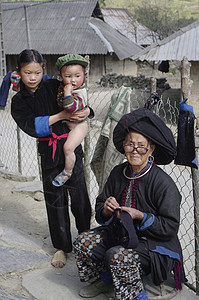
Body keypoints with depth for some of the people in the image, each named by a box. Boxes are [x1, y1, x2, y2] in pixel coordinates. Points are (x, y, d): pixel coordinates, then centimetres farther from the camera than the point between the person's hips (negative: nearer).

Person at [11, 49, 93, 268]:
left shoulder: (54, 87, 2)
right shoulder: (19, 102, 2)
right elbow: (31, 126, -14)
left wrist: (86, 111, -12)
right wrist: (60, 116, -19)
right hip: (49, 151, 1)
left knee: (79, 194, 1)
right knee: (55, 199, 7)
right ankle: (62, 247, 21)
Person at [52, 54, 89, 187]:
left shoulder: (80, 92, -24)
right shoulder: (63, 85, 0)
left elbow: (72, 108, -38)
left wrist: (68, 93, -40)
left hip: (78, 125, -9)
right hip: (66, 123, 9)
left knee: (68, 147, -21)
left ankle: (67, 172, 0)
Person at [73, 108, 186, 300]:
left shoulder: (163, 183, -17)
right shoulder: (118, 173, 1)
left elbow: (170, 227, -16)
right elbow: (100, 208, 10)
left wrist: (140, 215, -25)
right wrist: (106, 210, -14)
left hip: (154, 243, -6)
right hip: (121, 234, 7)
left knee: (117, 255, -32)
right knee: (83, 242, -10)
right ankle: (106, 279, 16)